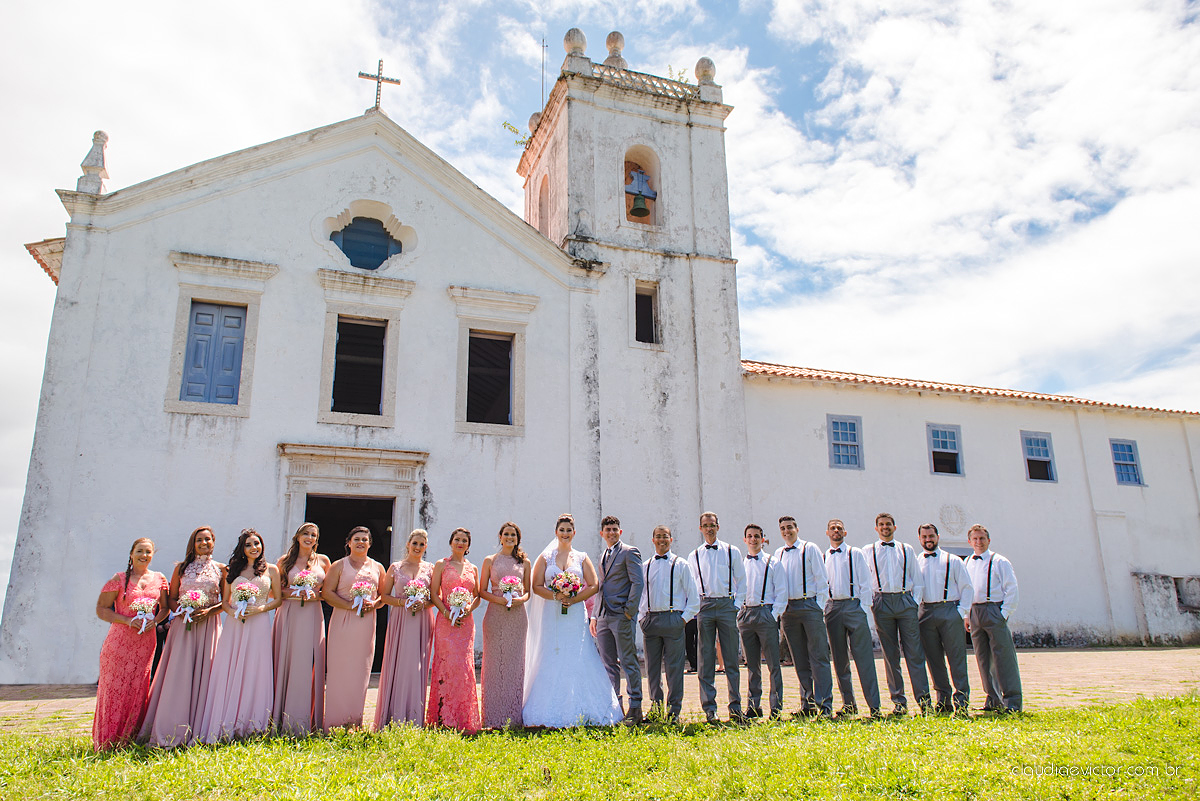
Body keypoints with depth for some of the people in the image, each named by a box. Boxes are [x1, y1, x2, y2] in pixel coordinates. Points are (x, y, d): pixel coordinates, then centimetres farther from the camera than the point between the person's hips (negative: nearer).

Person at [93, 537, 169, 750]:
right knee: (116, 687, -1)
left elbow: (165, 607, 16)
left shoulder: (159, 579, 8)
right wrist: (128, 620, -14)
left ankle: (131, 738, 17)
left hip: (146, 642, 3)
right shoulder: (119, 579, -2)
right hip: (120, 640, -3)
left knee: (138, 688, 5)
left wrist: (155, 620, -6)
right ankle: (108, 741, 12)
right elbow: (101, 609, -2)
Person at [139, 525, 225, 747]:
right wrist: (182, 612, -9)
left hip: (209, 626, 0)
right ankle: (173, 731, 2)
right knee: (179, 674, -4)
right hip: (184, 625, 0)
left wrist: (208, 611, -10)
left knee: (204, 674, -2)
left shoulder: (221, 569, 6)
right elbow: (171, 598, 9)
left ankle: (199, 730, 6)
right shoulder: (181, 568, 9)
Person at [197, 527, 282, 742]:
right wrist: (233, 611, -8)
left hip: (259, 624, -2)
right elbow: (224, 601, 13)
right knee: (228, 672, -1)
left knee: (255, 672, -3)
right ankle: (224, 727, 6)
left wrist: (260, 608, -9)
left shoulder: (271, 569, 7)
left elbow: (278, 599, 8)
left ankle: (248, 725, 6)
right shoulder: (233, 570, 12)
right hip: (234, 624, 2)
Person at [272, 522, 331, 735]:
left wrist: (316, 594, -7)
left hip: (313, 616, 1)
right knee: (287, 664, -1)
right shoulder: (285, 560, 8)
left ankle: (309, 721, 6)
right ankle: (285, 721, 7)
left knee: (311, 666, -1)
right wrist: (293, 593, -10)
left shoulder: (323, 560, 10)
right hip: (289, 616, 0)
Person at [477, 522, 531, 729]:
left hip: (518, 616, 2)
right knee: (495, 662, -2)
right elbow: (482, 591, 4)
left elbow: (528, 591, 13)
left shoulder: (524, 562, 10)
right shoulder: (490, 560, 5)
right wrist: (498, 599, -13)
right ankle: (495, 717, 5)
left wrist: (520, 599, -8)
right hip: (495, 616, -2)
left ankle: (514, 716, 10)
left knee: (515, 663, 3)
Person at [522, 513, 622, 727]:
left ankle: (580, 713, 3)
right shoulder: (545, 557, 9)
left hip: (576, 615, 0)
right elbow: (536, 586, 3)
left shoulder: (582, 558, 11)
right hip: (551, 616, 0)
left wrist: (573, 599, -10)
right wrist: (555, 596, -14)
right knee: (551, 663, -3)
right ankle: (551, 716, 3)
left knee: (578, 661, -4)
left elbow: (593, 586, 5)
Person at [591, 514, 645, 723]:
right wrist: (595, 616, 18)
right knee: (609, 664, 10)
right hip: (604, 617, 8)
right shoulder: (603, 557, 21)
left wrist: (630, 611, -15)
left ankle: (635, 708, 4)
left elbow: (638, 582, -11)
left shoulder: (629, 552, -3)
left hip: (621, 616, -8)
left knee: (628, 663, -3)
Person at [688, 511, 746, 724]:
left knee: (731, 658, 1)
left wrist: (736, 604, -1)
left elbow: (741, 580, 9)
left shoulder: (732, 552, 8)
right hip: (704, 607, 1)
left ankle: (735, 706, 11)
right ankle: (709, 708, 6)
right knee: (706, 660, 1)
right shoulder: (694, 556, 11)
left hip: (727, 605, -1)